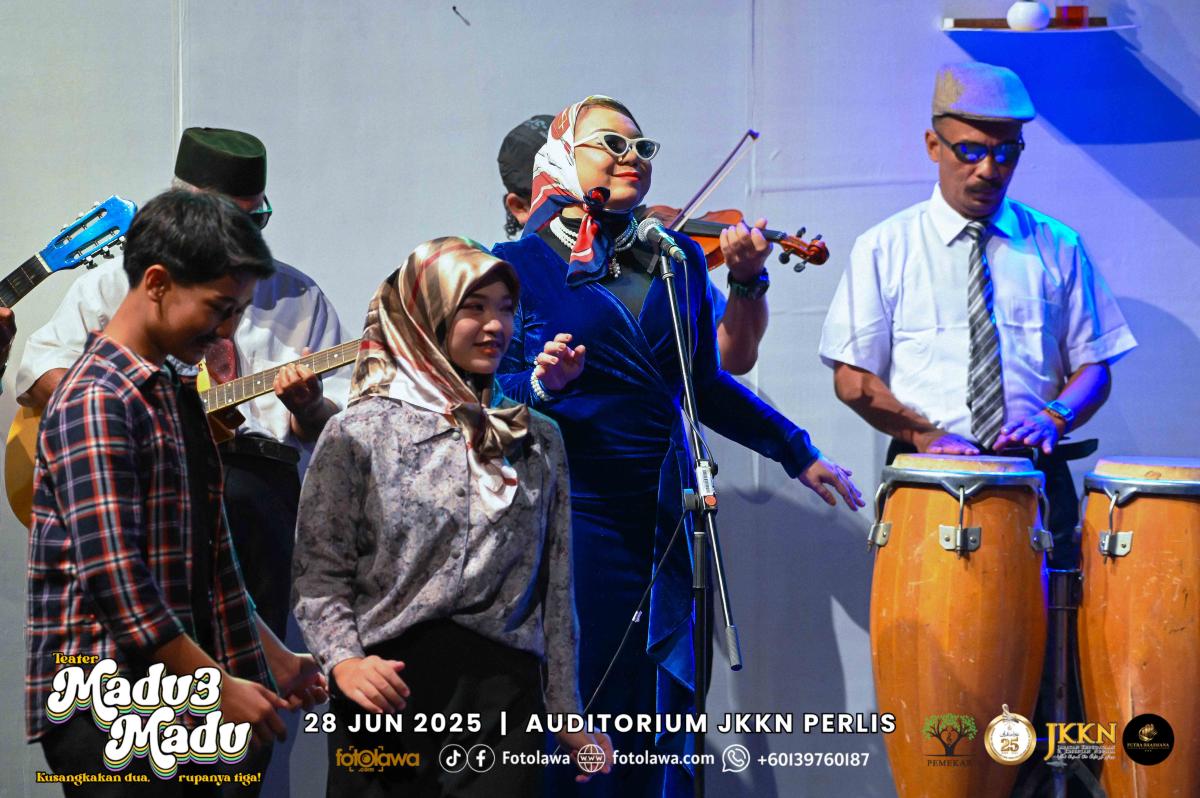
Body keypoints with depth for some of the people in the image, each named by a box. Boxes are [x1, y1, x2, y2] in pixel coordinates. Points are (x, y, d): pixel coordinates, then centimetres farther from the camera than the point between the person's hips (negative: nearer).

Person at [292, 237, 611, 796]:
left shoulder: (538, 439, 11)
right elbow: (320, 573, -2)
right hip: (388, 690, -2)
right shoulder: (358, 433, 0)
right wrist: (343, 659, -18)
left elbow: (555, 586, 12)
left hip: (505, 689, 2)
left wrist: (566, 710, 10)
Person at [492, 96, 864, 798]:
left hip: (667, 518, 4)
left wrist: (796, 452, 21)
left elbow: (706, 383, 19)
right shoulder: (518, 265, 1)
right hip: (574, 520, -4)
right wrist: (541, 383, -24)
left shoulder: (678, 258, 12)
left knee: (662, 718, 5)